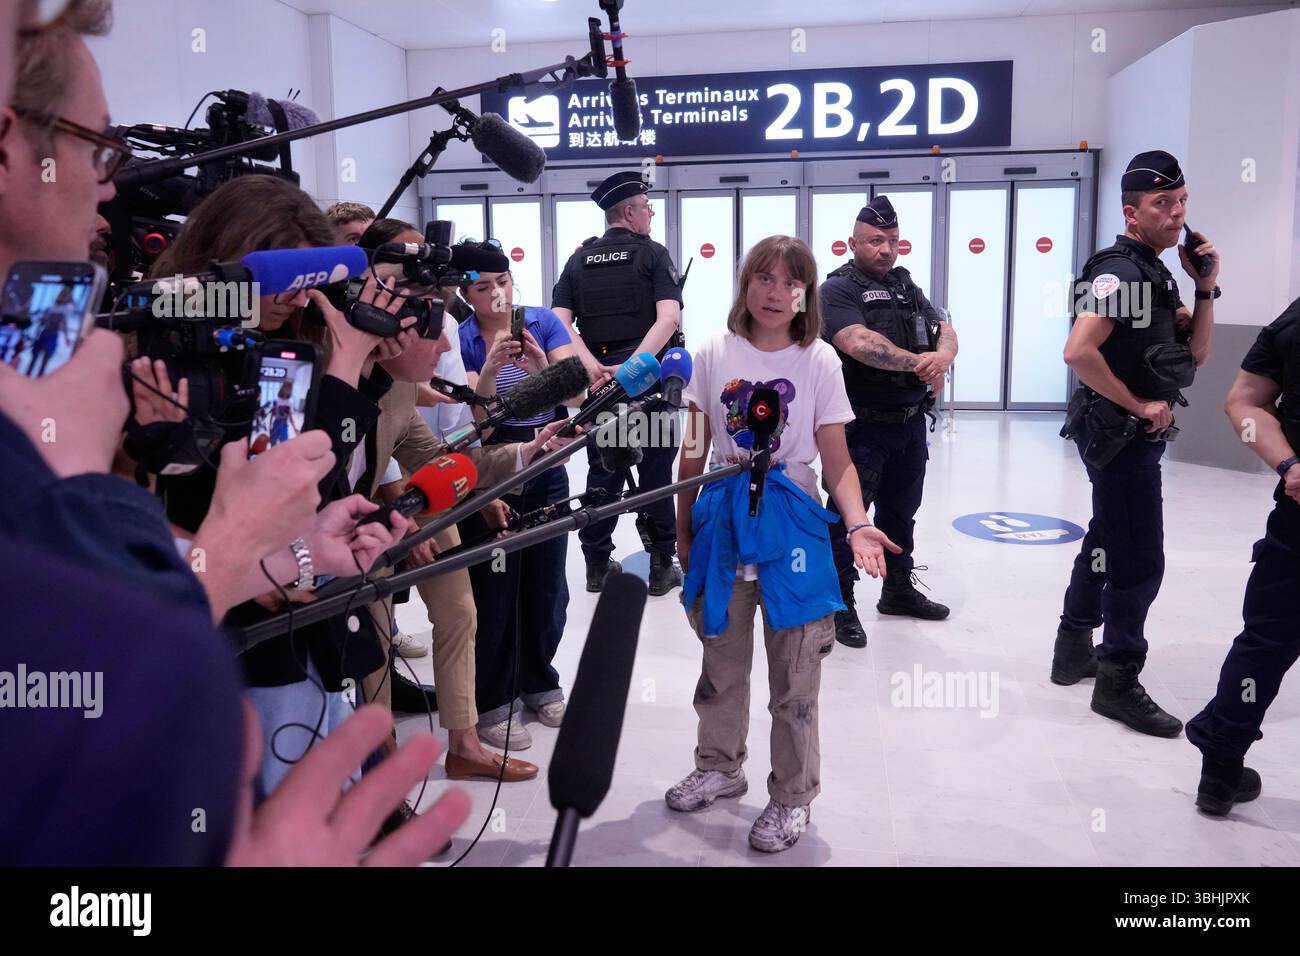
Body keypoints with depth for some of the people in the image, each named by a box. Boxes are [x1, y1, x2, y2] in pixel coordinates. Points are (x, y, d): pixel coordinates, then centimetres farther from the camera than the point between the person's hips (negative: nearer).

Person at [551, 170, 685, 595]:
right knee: (656, 473, 6)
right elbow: (668, 319, -15)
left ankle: (597, 565, 18)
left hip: (600, 381, 3)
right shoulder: (653, 254, -1)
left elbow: (559, 323, -2)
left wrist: (595, 368, -9)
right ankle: (661, 566, 13)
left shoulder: (579, 260, 9)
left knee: (602, 473, 12)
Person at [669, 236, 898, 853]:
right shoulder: (714, 355, 0)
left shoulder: (819, 361, -5)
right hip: (722, 523, 3)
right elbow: (694, 453, 5)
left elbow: (838, 463, -5)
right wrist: (684, 530, 8)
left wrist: (857, 523, -21)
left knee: (794, 677, 7)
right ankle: (719, 768, 40)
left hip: (790, 527, -2)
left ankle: (791, 797, 25)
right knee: (720, 663, 17)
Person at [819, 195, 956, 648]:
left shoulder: (907, 288, 13)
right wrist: (919, 363, -25)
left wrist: (942, 356, -19)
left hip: (910, 424, 7)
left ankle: (898, 590, 36)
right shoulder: (838, 289, -9)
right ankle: (840, 606, 12)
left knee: (900, 513, 20)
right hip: (861, 427, -7)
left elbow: (945, 332, 4)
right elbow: (860, 344, -25)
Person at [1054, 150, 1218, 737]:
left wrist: (1205, 288, 2)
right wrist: (1139, 405, -20)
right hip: (1121, 435, -10)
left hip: (1137, 433, 10)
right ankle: (1118, 681, 7)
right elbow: (1078, 352, -31)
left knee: (1107, 543, 17)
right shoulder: (1119, 271, -16)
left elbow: (1194, 355, 13)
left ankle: (1074, 650, 30)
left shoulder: (1154, 274, 13)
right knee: (1140, 562, -5)